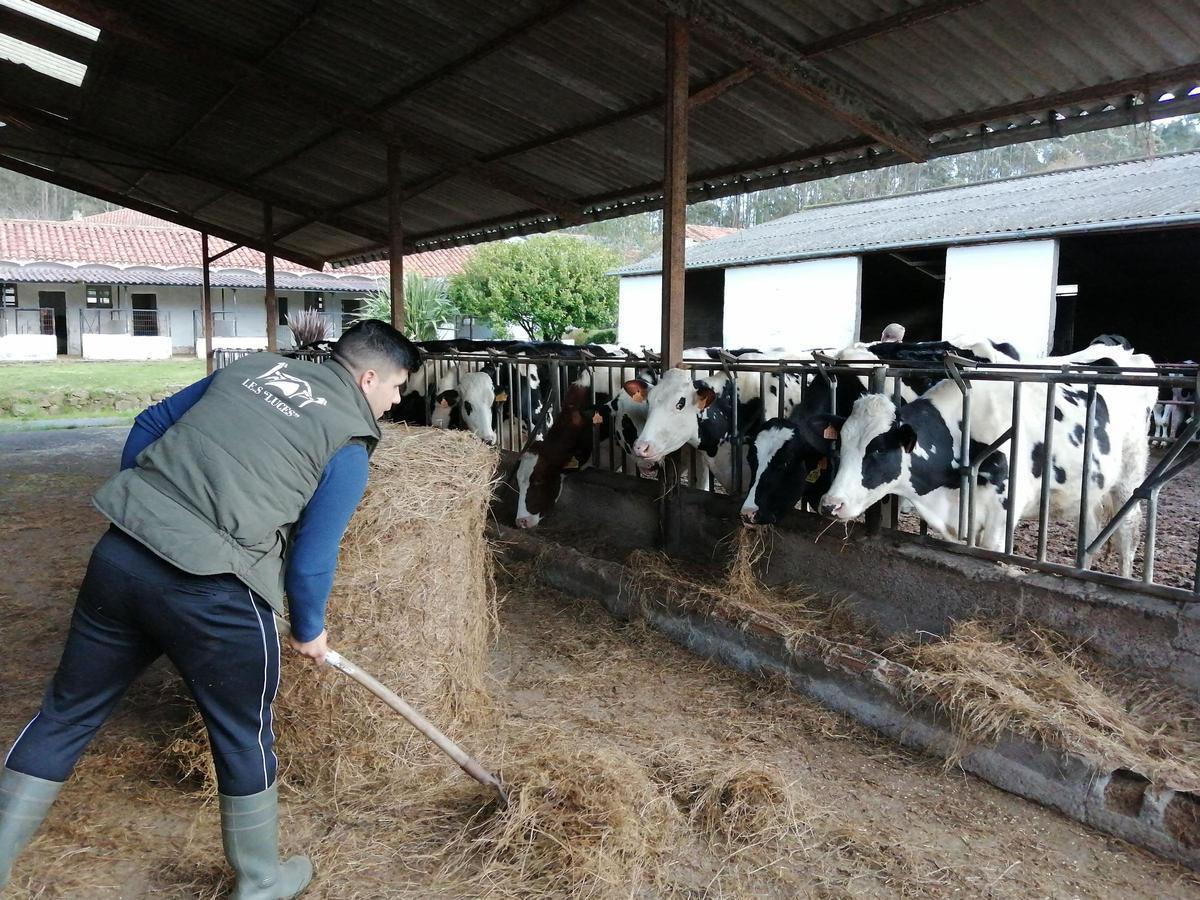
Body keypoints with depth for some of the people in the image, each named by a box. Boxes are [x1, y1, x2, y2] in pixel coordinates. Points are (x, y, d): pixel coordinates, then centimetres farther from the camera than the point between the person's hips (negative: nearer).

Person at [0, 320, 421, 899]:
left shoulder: (254, 367, 15)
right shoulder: (349, 442, -2)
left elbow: (149, 424, 19)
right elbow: (312, 557, -1)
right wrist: (310, 632, 15)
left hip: (118, 556, 6)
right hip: (209, 592, -5)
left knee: (66, 711, 21)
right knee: (244, 737, 15)